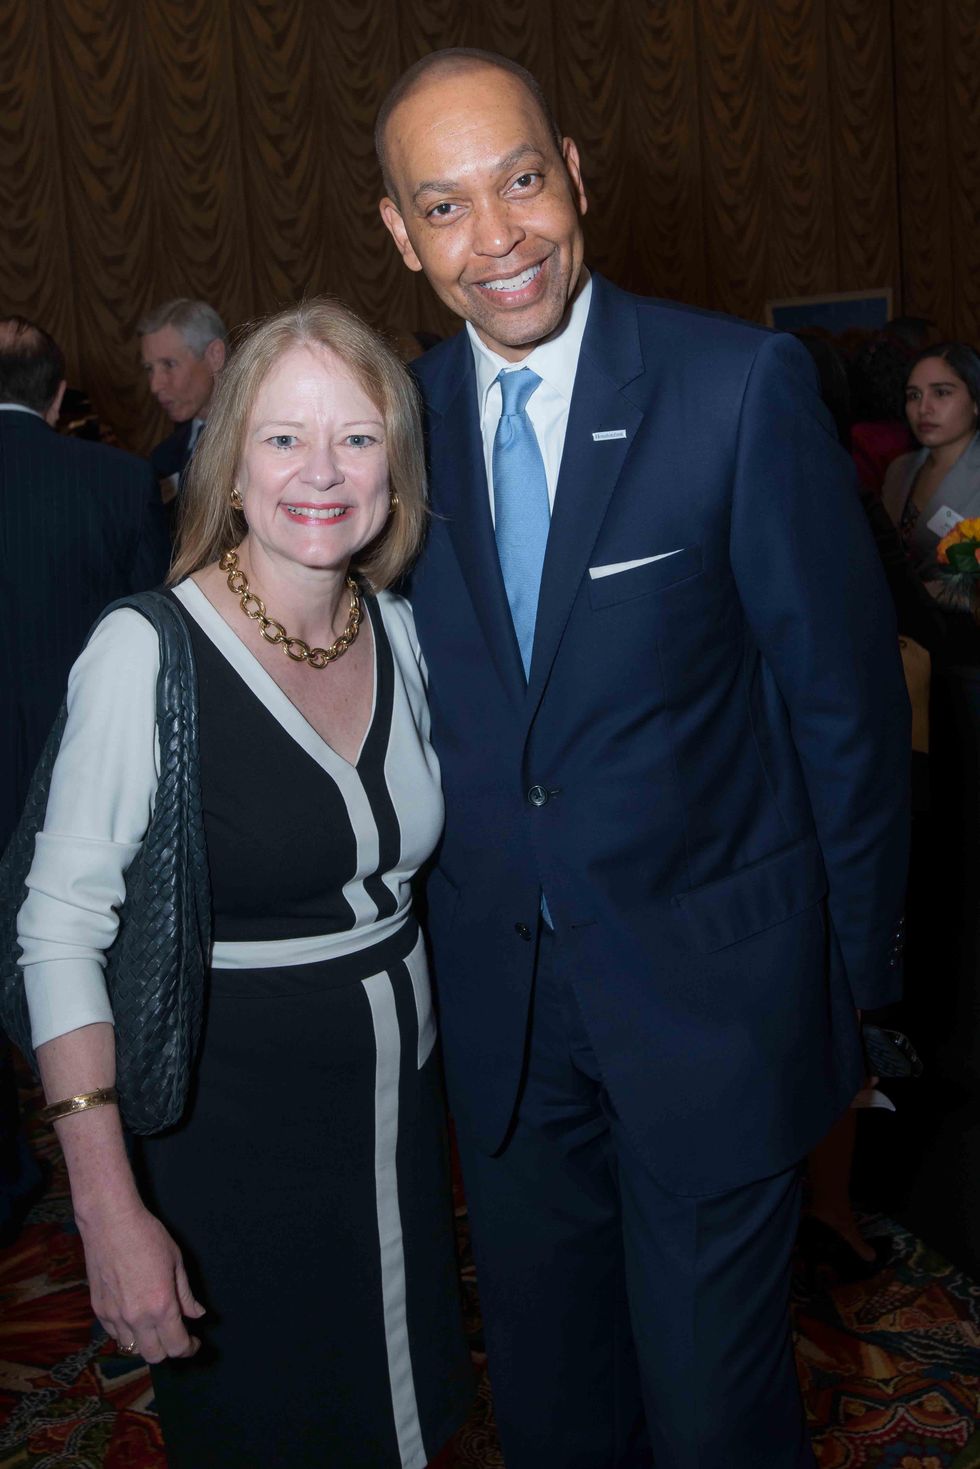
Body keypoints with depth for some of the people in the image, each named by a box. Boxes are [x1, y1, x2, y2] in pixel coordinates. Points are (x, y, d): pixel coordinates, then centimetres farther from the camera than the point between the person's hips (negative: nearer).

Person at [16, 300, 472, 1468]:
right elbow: (59, 932, -18)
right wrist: (111, 1212, -21)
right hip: (228, 1142, -5)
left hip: (401, 1114, 5)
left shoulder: (397, 629, -1)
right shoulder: (149, 651, -19)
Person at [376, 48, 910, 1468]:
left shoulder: (743, 384, -13)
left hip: (712, 981, -3)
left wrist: (855, 974, -6)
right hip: (498, 998, 4)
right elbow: (417, 706, 6)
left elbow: (846, 694, -9)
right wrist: (440, 953, 7)